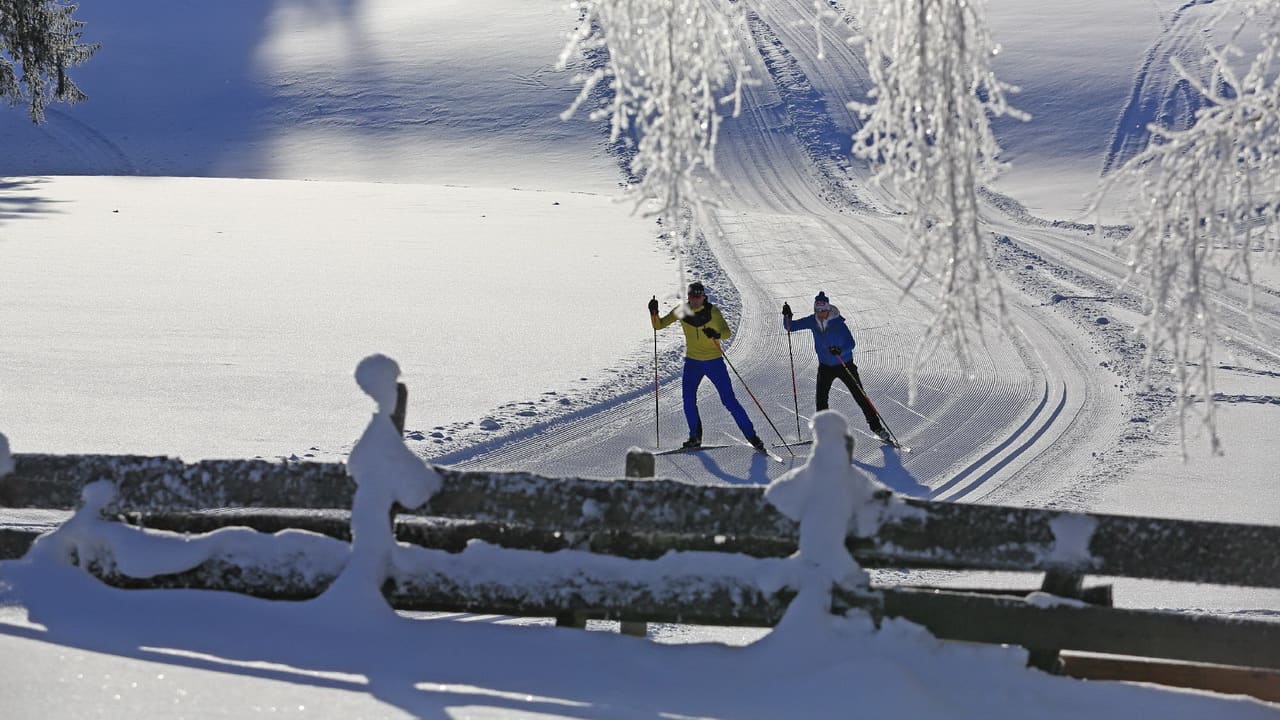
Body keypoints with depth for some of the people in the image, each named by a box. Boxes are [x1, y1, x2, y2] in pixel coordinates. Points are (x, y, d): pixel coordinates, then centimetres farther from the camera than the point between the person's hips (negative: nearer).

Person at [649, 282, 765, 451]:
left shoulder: (712, 311, -14)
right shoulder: (681, 311, -4)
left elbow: (727, 333, -19)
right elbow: (658, 325, 0)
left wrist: (716, 334, -41)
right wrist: (654, 312, -20)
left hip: (714, 361, -3)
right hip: (692, 362, 3)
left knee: (729, 401, -4)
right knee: (688, 399, -4)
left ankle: (751, 435, 3)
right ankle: (695, 437, 15)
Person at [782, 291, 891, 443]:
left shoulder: (837, 322, -23)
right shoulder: (812, 321, -9)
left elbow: (851, 343, -27)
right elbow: (790, 327, -3)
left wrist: (840, 350, -46)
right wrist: (787, 316, -24)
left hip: (845, 365, -4)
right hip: (825, 366, 4)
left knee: (860, 396, -2)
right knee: (820, 398, -9)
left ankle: (877, 427, 8)